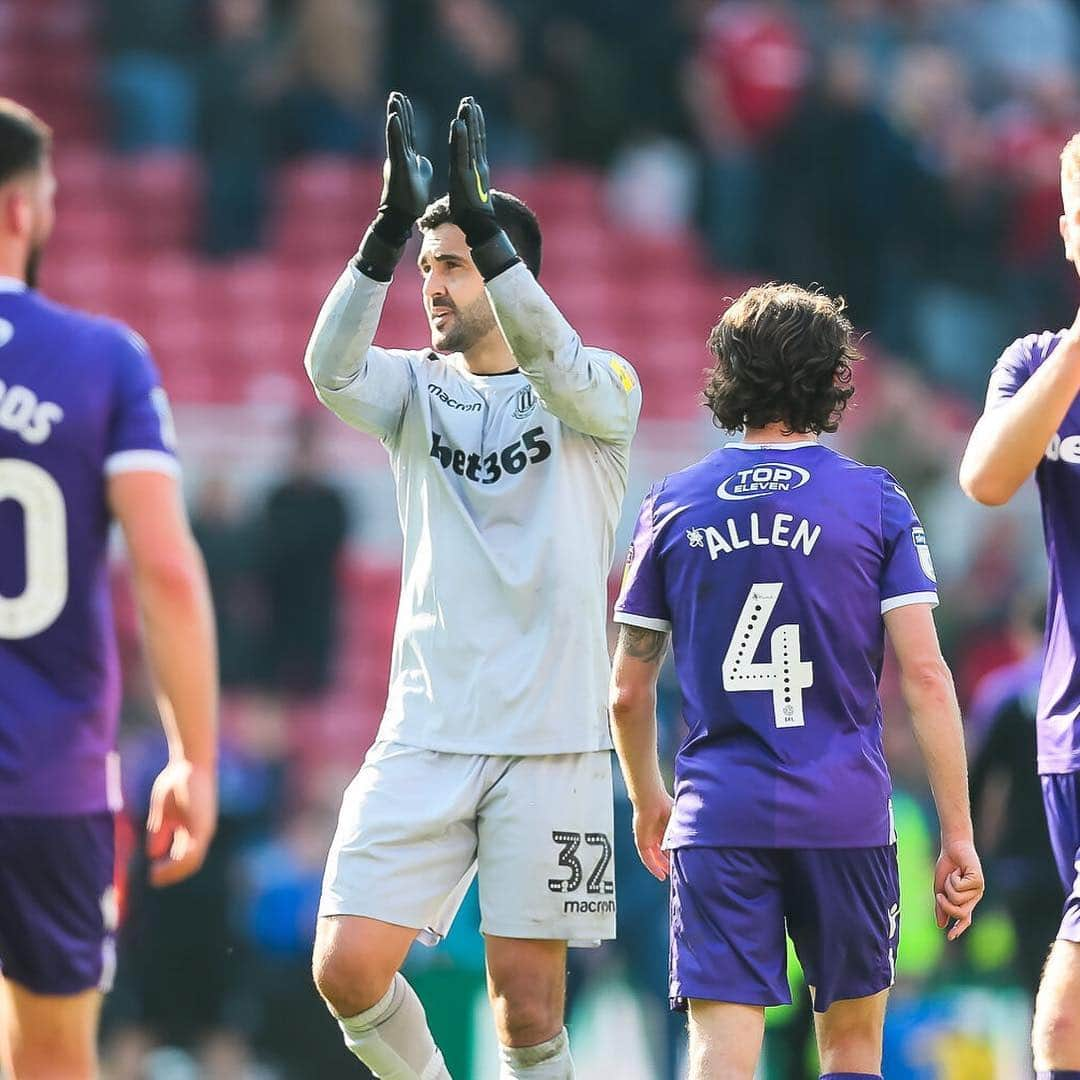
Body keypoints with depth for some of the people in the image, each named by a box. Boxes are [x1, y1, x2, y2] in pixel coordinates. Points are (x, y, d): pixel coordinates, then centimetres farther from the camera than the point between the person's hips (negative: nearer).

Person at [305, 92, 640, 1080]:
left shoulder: (602, 390, 1)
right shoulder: (417, 390, 9)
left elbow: (560, 373, -23)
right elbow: (332, 368, -13)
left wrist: (480, 223, -31)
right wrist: (391, 227, -26)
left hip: (550, 739, -3)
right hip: (427, 732, 3)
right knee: (348, 968, -7)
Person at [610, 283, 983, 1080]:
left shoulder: (673, 507, 6)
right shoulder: (876, 502, 1)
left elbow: (628, 692, 10)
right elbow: (925, 675, -5)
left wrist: (647, 803, 28)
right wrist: (958, 834, -1)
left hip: (718, 810, 1)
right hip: (846, 810, -1)